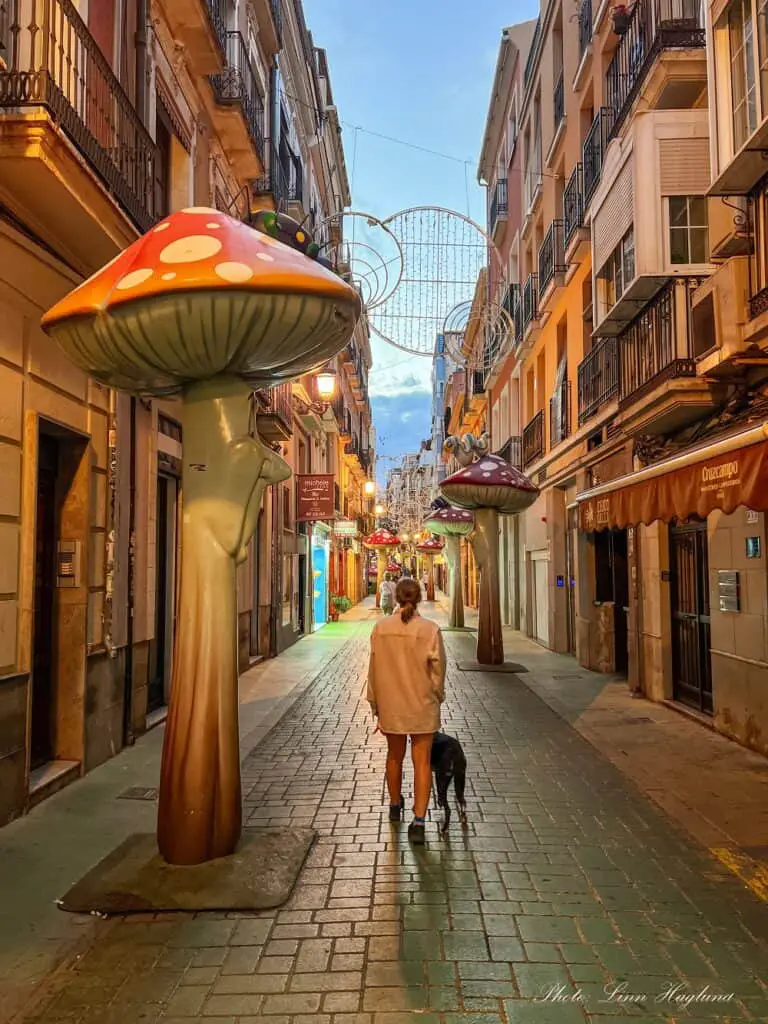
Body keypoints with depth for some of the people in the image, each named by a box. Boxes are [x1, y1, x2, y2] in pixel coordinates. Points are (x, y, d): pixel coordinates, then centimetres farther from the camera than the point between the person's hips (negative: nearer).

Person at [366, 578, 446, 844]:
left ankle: (395, 805, 41)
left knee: (394, 756, 21)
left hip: (391, 705, 3)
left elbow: (374, 669, -2)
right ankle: (418, 820, 2)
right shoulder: (430, 629, -15)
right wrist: (437, 697, 10)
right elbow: (437, 670, -8)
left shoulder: (380, 628, -9)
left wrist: (375, 703, 9)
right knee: (422, 762, 7)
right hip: (422, 706, -2)